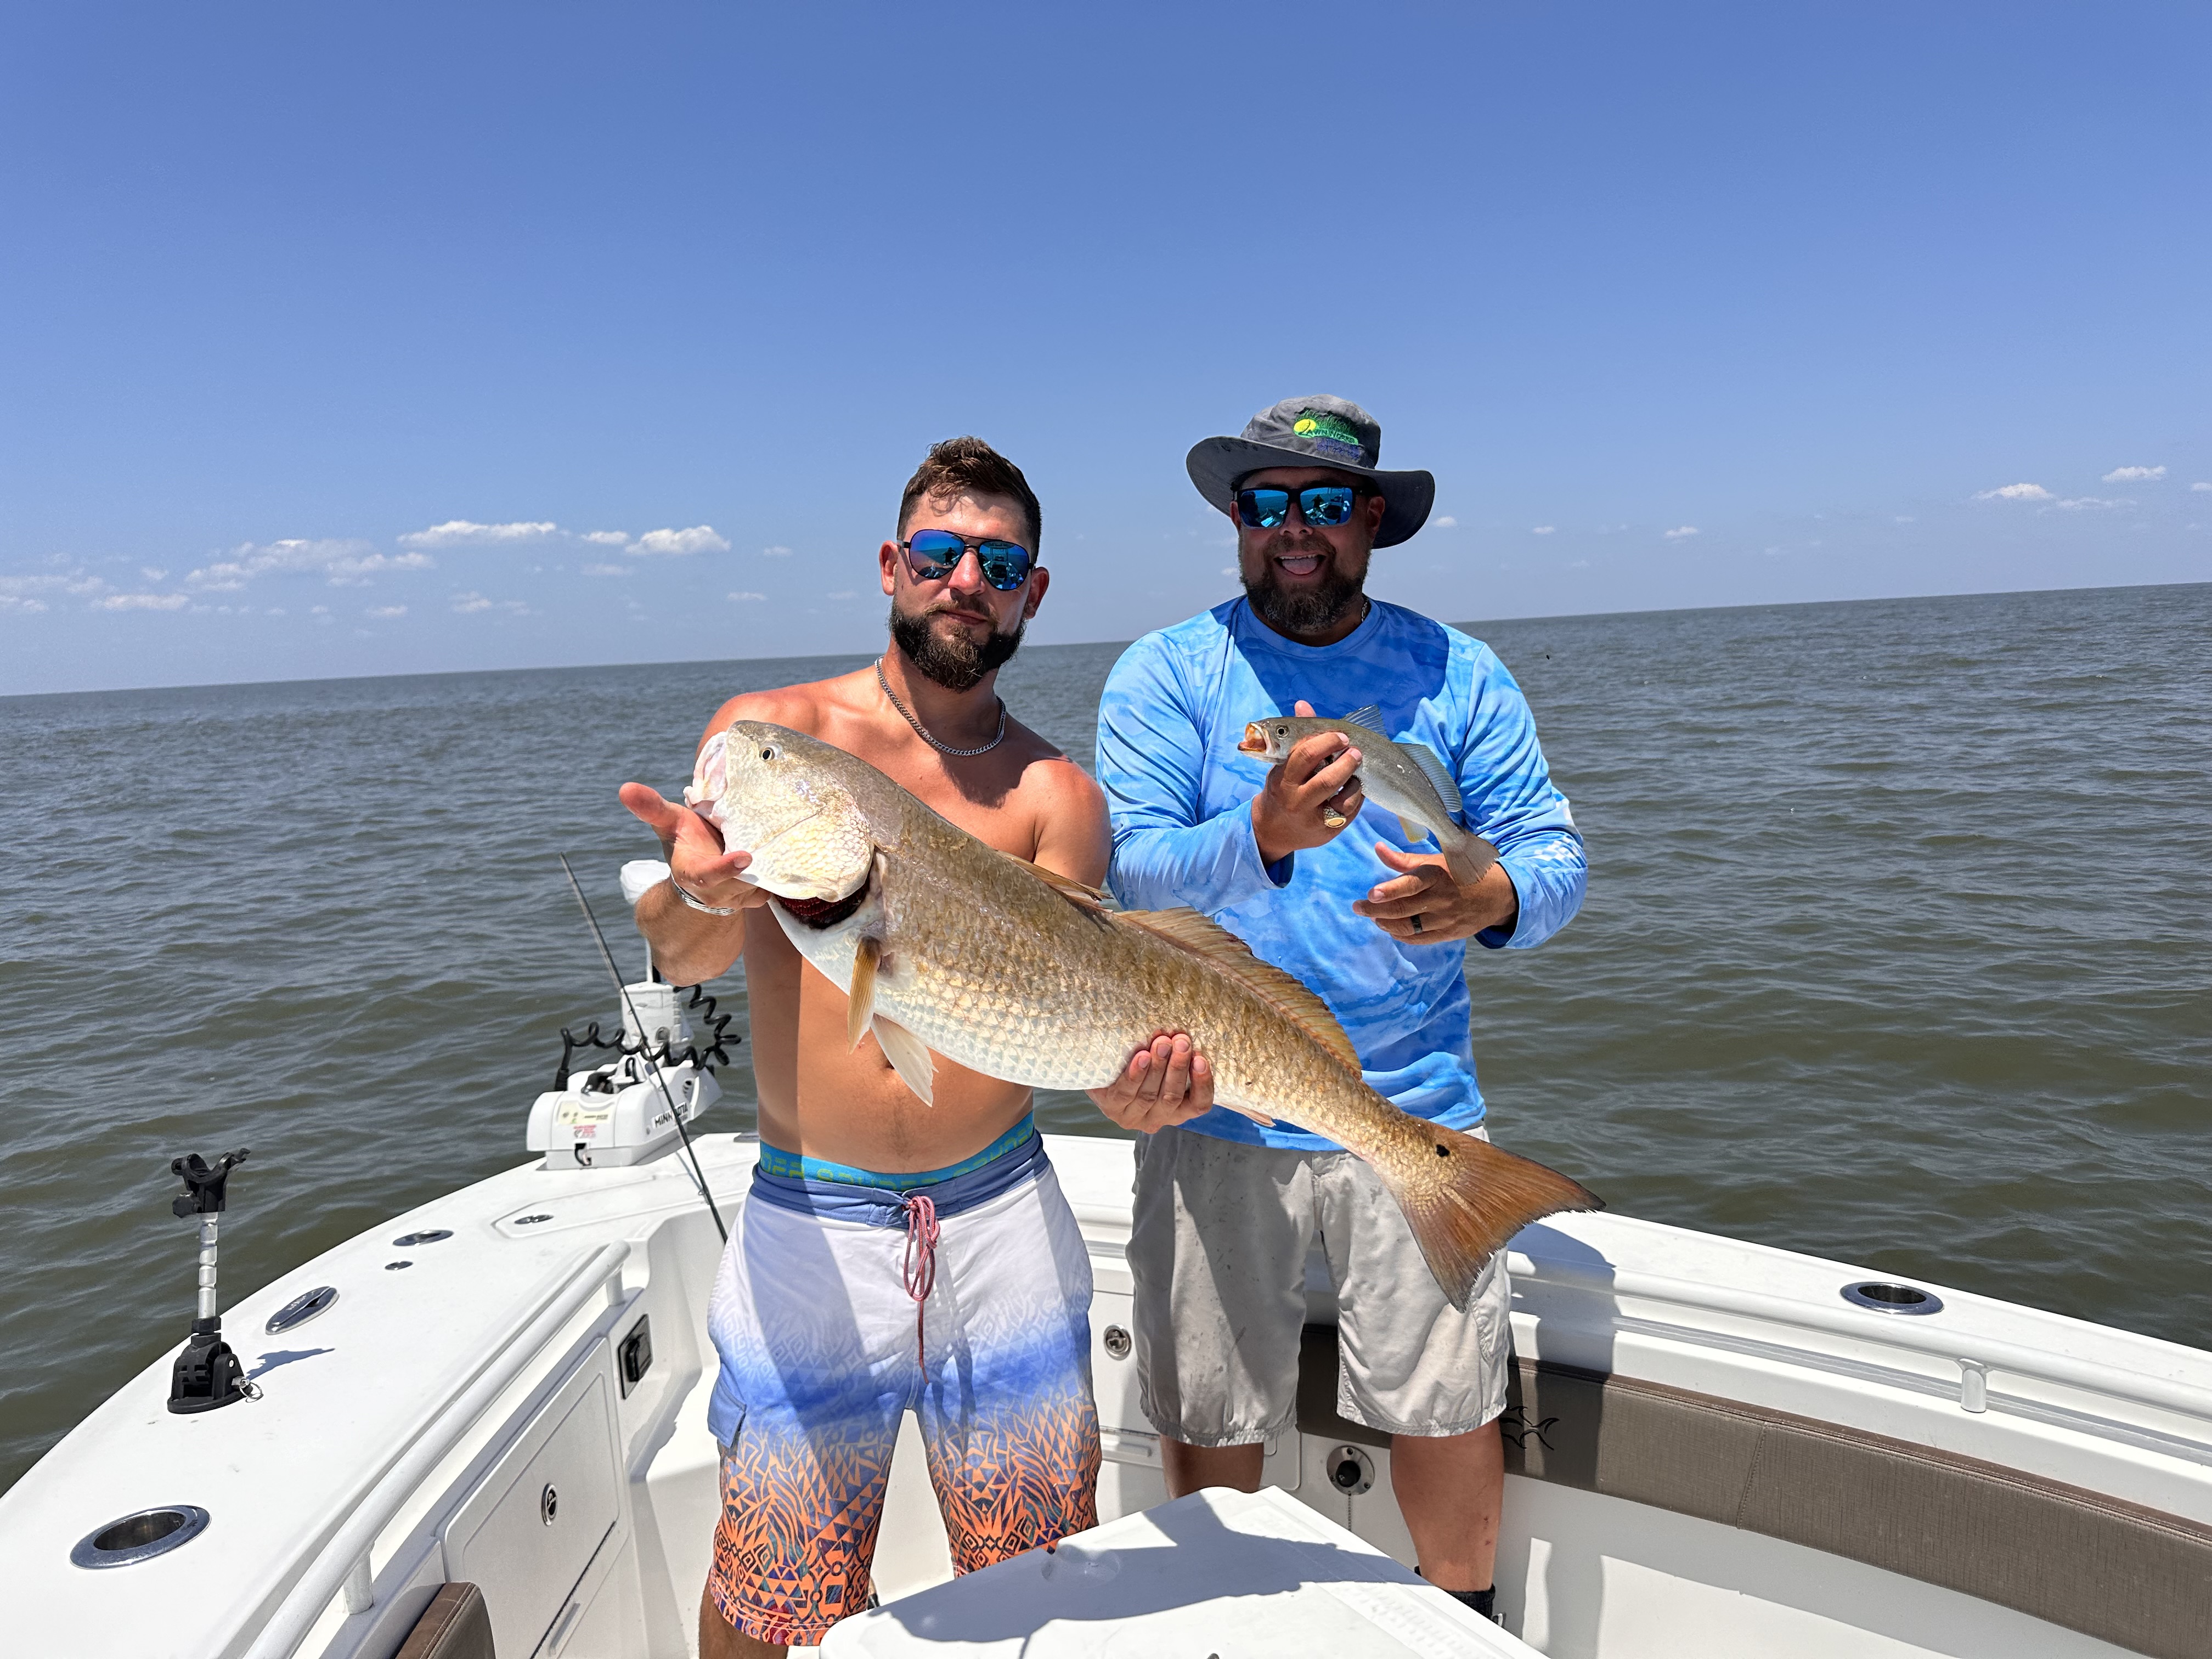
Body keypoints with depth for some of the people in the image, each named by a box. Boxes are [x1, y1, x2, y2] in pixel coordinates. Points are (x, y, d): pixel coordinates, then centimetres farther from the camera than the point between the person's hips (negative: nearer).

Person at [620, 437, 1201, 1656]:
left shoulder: (1055, 795, 1)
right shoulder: (770, 732, -1)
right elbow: (680, 957, -11)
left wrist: (1120, 1074, -29)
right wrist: (701, 893, -34)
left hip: (1003, 1213, 2)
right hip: (811, 1226, -1)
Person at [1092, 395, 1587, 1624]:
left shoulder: (1457, 674, 4)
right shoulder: (1165, 674, -1)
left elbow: (1558, 859, 0)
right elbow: (1132, 878, -12)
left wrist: (1490, 900, -23)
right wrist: (1266, 836, -32)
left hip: (1414, 1106, 1)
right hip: (1214, 1111, 0)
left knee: (1449, 1406, 10)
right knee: (1209, 1419, 12)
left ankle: (1468, 1623, 40)